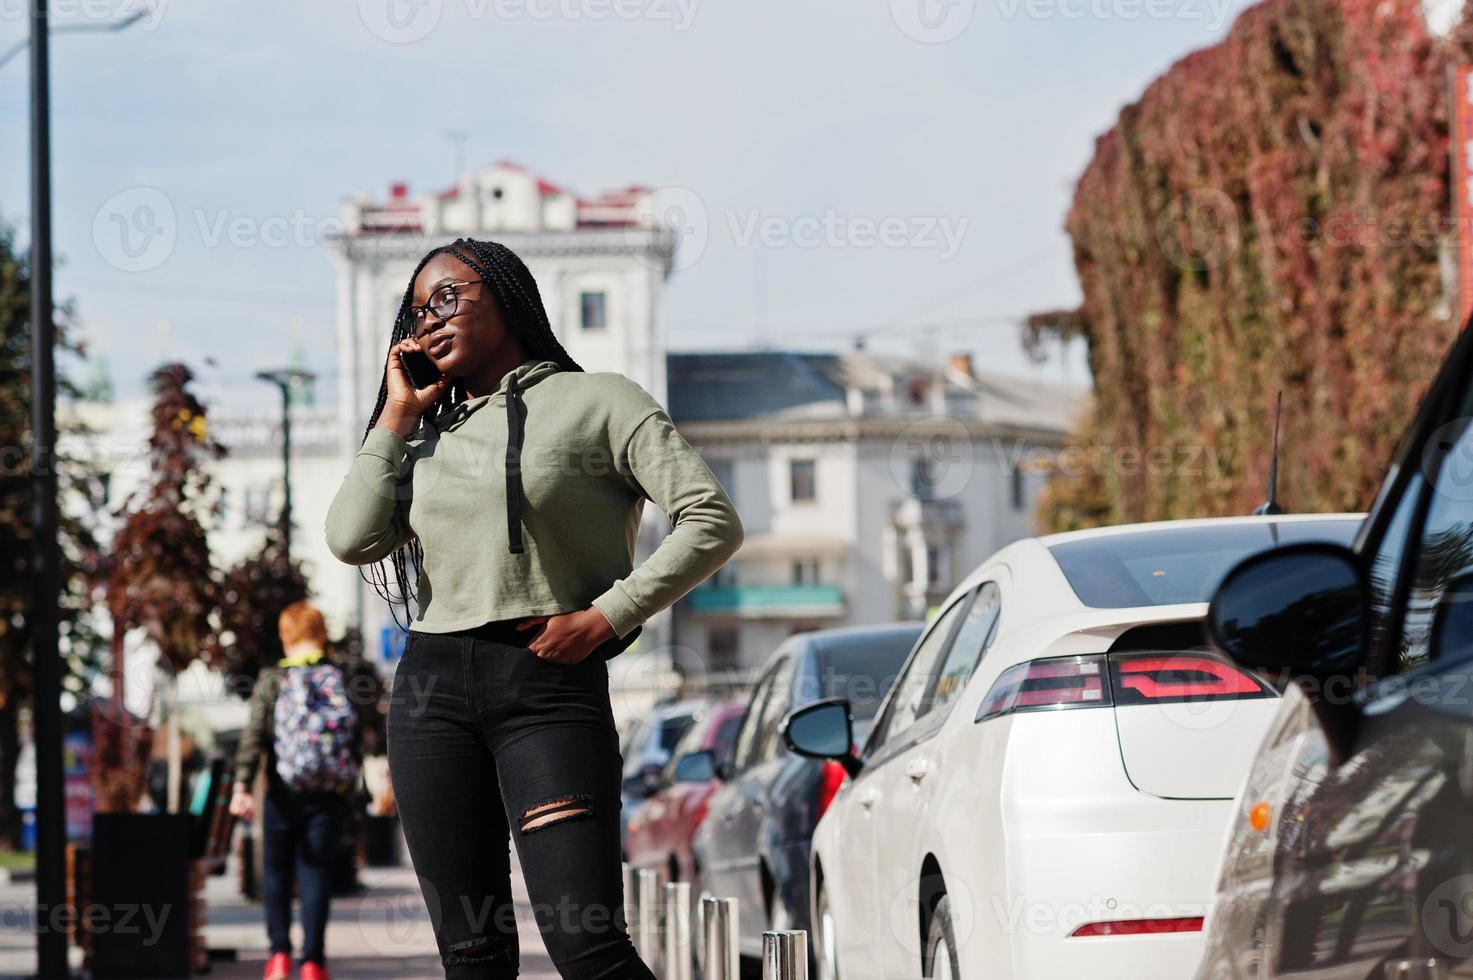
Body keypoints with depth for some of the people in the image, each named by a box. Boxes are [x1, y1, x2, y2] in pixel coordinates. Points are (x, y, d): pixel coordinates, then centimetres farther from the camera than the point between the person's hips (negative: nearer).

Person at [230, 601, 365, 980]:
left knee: (276, 870, 11)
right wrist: (350, 786, 19)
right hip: (330, 793, 1)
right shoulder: (343, 681, 5)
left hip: (284, 793, -1)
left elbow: (254, 736, -10)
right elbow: (358, 741, 8)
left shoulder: (271, 680, -2)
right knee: (317, 871, 3)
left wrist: (242, 786, -15)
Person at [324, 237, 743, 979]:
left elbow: (712, 523, -5)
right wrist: (398, 414, 8)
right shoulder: (430, 436, 19)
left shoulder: (597, 402, 4)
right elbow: (352, 539, 4)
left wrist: (604, 618, -10)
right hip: (432, 687, 5)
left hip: (551, 686, -5)